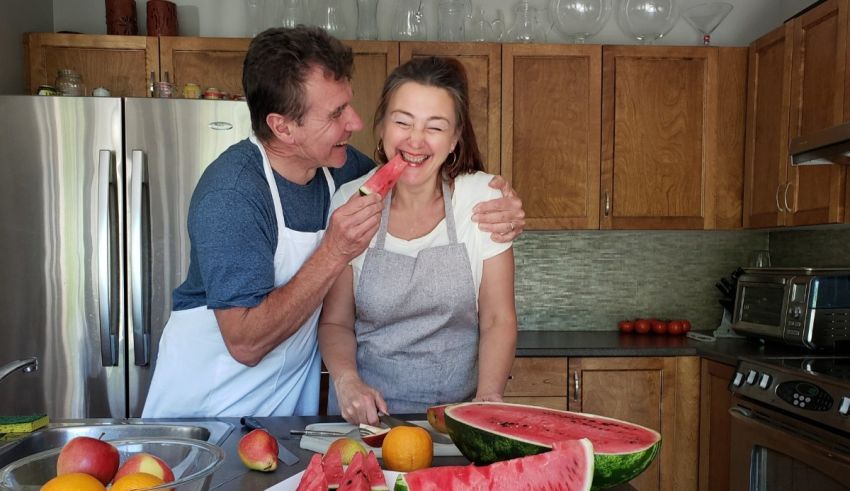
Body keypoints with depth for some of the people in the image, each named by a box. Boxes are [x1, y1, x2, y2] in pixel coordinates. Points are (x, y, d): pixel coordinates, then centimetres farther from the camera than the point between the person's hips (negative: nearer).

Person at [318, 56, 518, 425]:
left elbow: (498, 319, -1)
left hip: (457, 407, -1)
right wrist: (346, 379, -15)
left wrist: (488, 397, -15)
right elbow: (336, 321, 3)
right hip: (366, 412, 1)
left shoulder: (483, 198, -5)